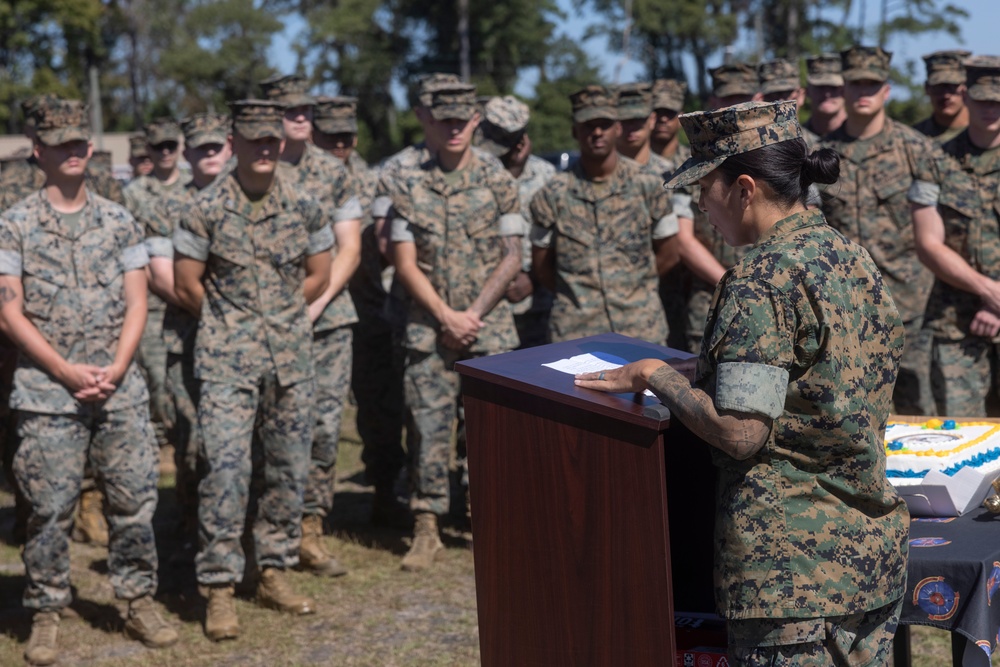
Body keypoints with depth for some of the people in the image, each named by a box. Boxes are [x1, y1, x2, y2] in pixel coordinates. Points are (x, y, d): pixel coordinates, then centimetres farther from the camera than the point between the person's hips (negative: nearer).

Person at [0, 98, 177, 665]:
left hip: (119, 386, 3)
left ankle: (141, 602, 15)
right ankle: (47, 614, 10)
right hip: (47, 389, -2)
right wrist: (65, 370, -11)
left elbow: (137, 303, 8)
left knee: (135, 497, 3)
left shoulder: (119, 221, 10)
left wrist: (116, 368, -7)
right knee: (50, 506, -1)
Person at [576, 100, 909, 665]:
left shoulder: (762, 279, -17)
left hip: (794, 563, -9)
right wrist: (701, 368, 18)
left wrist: (656, 376, -7)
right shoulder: (855, 259, 9)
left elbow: (739, 432, -21)